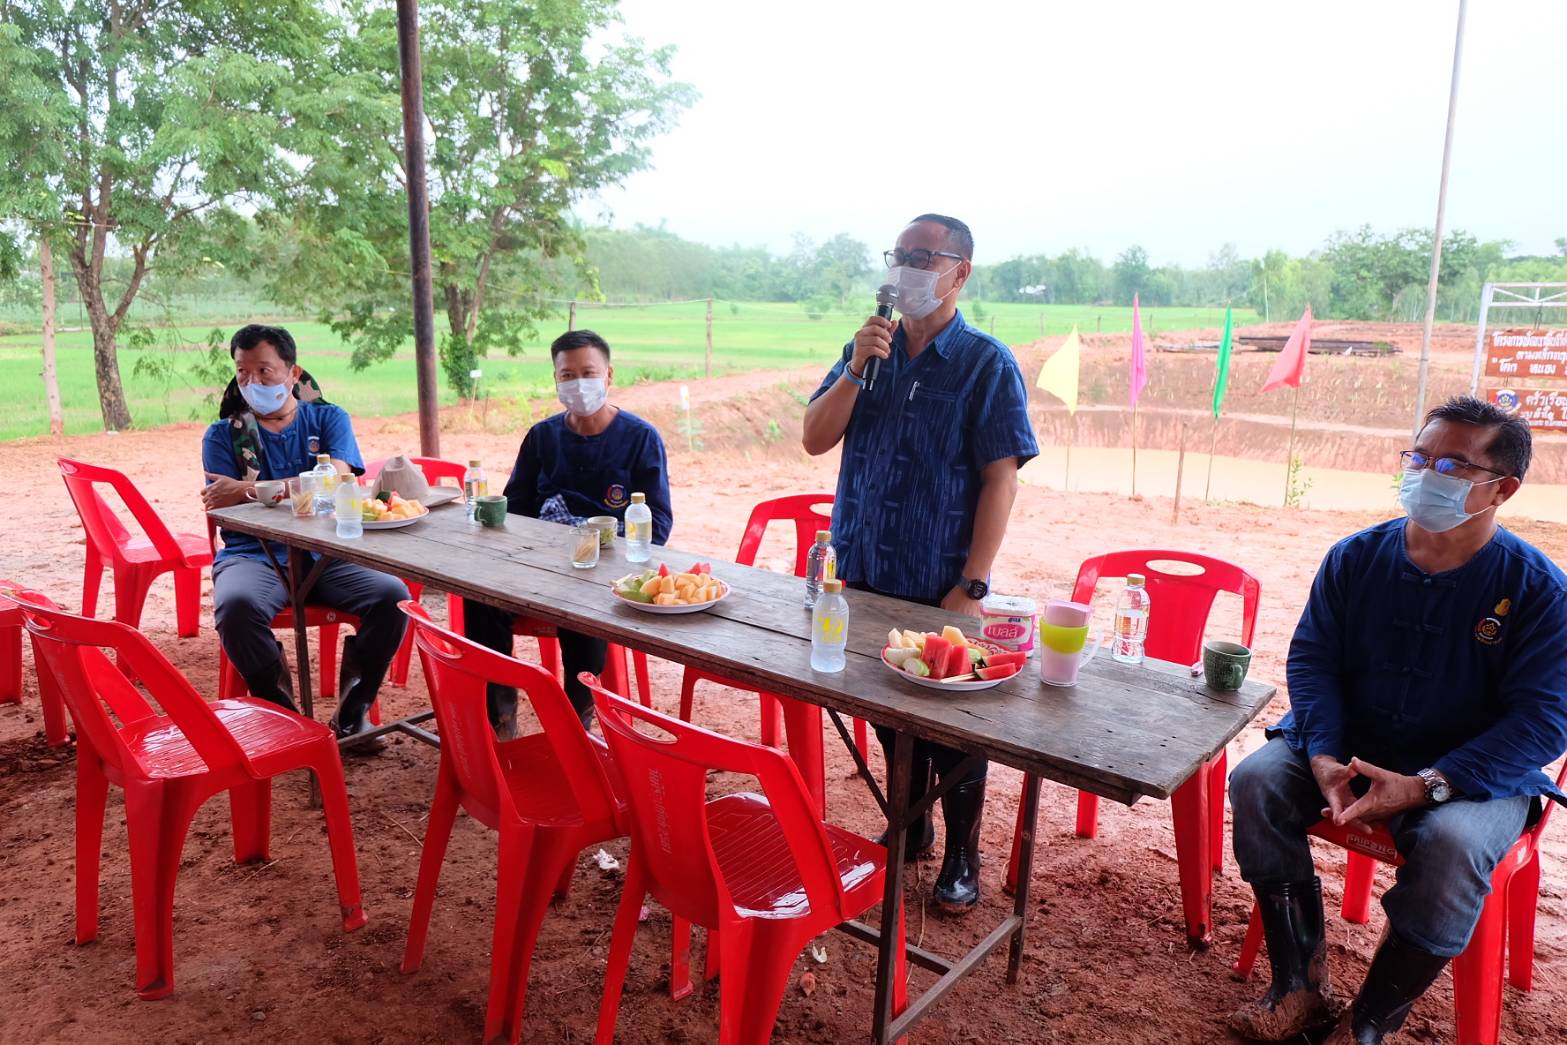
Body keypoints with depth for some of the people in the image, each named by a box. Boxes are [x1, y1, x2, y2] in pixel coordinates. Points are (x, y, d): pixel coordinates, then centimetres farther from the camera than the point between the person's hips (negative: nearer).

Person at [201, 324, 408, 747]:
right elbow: (219, 509, 1)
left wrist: (251, 489, -11)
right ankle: (280, 709, -12)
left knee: (393, 596, -27)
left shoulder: (329, 418, 13)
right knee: (235, 604, -35)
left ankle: (352, 711, -8)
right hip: (254, 556, 0)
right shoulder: (224, 433, 14)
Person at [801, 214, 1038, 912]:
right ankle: (909, 827, 39)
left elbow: (1001, 480, -12)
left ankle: (961, 856, 27)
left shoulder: (987, 363, -8)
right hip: (863, 573, 5)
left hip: (941, 585, -5)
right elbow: (815, 439, 1)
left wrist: (970, 586, -17)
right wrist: (856, 368, -14)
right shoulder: (870, 348, 7)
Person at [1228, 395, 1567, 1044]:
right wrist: (1325, 759, -21)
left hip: (1474, 772, -3)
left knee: (1451, 844, -34)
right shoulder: (1356, 558, -1)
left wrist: (1426, 787, -26)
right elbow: (1312, 659, -3)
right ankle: (1301, 988, -8)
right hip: (1347, 746, 3)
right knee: (1255, 783, -21)